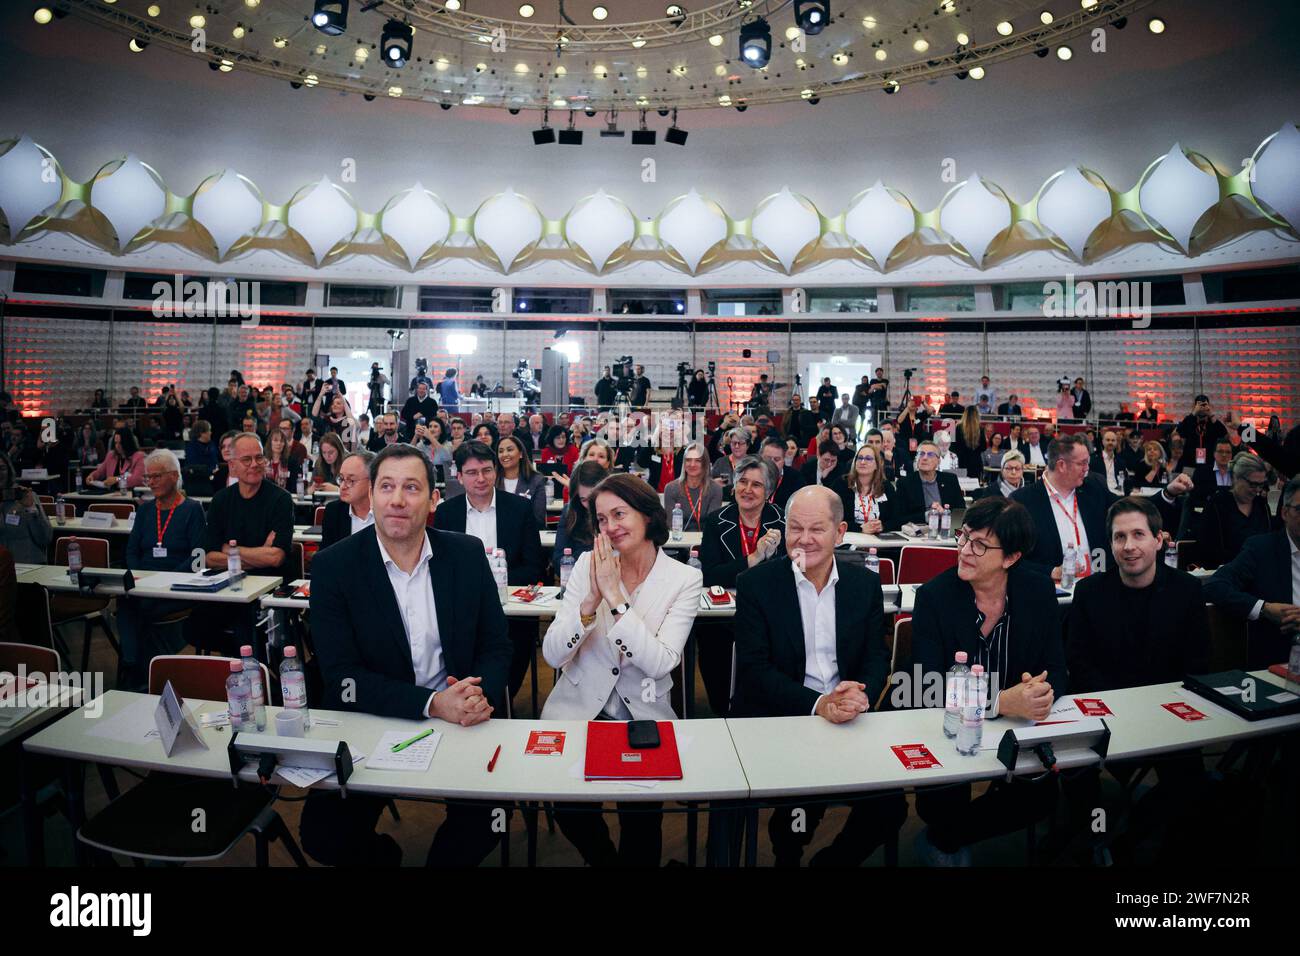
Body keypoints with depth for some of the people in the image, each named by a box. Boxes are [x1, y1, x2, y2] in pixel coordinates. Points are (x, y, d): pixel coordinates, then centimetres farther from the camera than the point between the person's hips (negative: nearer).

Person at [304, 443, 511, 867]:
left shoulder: (468, 554, 0)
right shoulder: (333, 566, -7)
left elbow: (496, 646, 4)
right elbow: (343, 676, -12)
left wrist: (481, 695, -19)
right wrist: (432, 703, -24)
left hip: (458, 720, 1)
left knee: (488, 815, -20)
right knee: (323, 833, -16)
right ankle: (383, 856, 18)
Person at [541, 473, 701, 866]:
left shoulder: (684, 579, -7)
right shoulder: (589, 564, -3)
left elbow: (661, 663, -18)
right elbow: (552, 655, -8)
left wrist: (616, 598, -23)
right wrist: (591, 601, -24)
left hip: (644, 714, -1)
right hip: (579, 708, 2)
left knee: (642, 811, -22)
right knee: (567, 799, -17)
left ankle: (635, 859, 9)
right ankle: (604, 859, 13)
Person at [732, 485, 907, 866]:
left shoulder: (866, 584, 6)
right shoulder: (755, 584, -4)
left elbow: (877, 657, 5)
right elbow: (754, 667, -10)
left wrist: (861, 696, -19)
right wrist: (817, 703, -23)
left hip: (847, 720, 3)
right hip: (775, 719, -3)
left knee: (890, 806, -12)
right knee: (804, 803, -22)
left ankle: (832, 861, 17)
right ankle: (787, 855, 13)